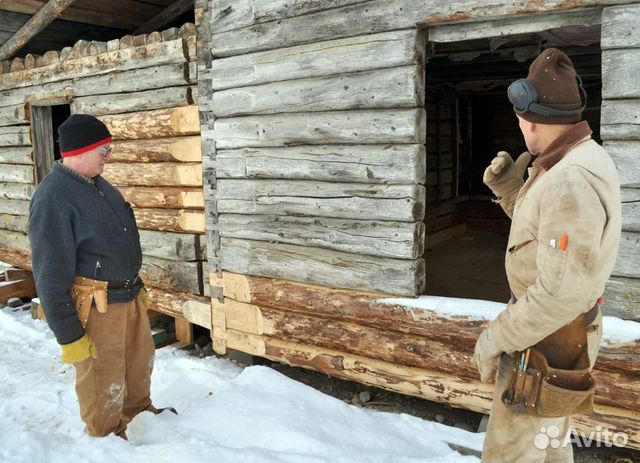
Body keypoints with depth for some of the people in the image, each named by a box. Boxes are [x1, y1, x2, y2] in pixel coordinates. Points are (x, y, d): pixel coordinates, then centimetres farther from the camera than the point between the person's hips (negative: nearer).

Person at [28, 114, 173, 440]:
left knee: (141, 360, 24)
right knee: (104, 382, 8)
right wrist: (69, 336, -17)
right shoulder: (52, 199, -21)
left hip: (129, 295, 9)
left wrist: (137, 286, 22)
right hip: (95, 307, -9)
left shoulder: (98, 184, 7)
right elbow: (51, 275, -20)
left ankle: (138, 410, 49)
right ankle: (107, 438, 32)